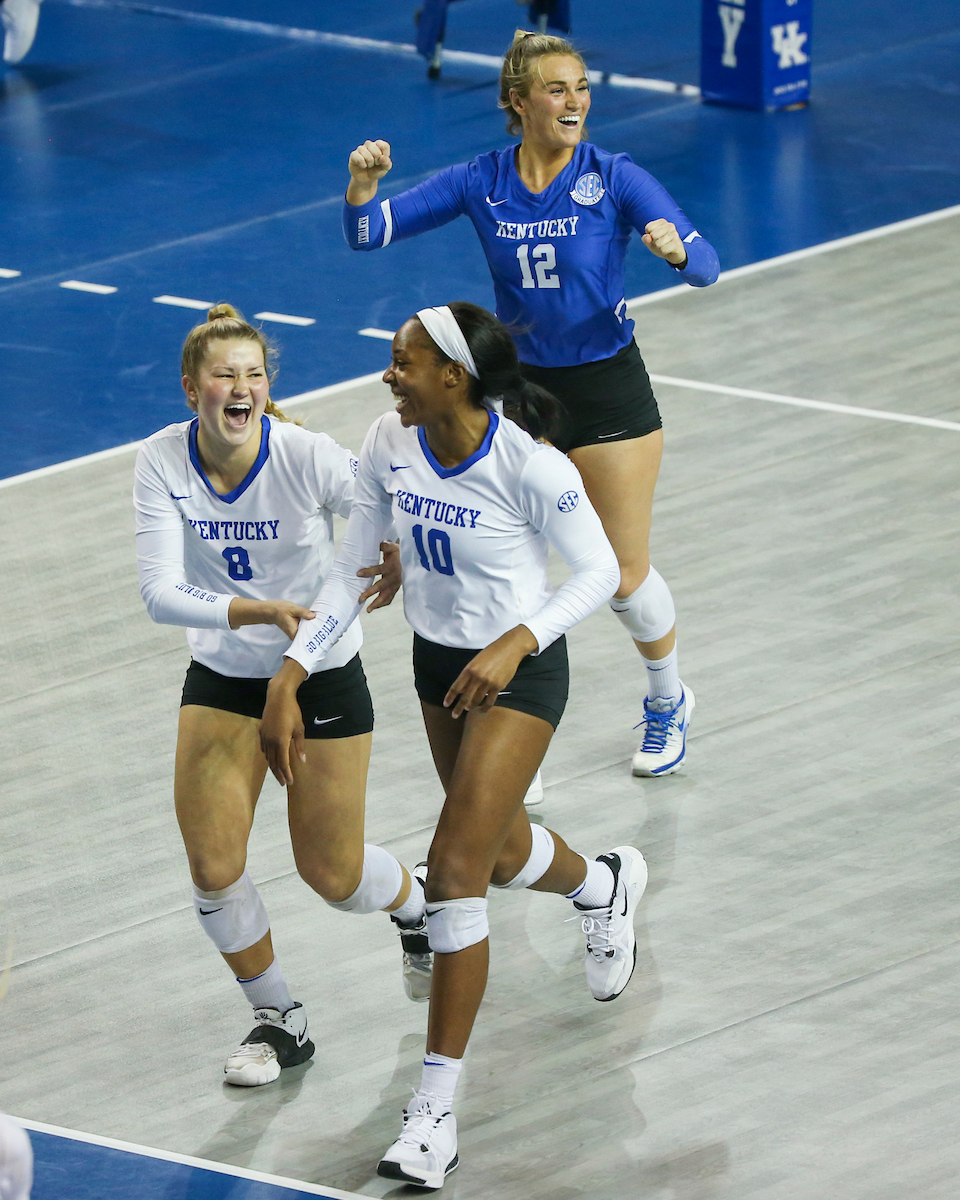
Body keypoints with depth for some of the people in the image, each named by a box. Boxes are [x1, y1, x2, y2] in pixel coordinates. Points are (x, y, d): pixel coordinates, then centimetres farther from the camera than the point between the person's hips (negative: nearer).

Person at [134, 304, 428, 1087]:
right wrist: (256, 612, -39)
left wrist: (397, 560, -28)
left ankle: (421, 905, 41)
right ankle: (278, 1020, 16)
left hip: (323, 676, -2)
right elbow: (161, 591, -25)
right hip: (222, 679, 2)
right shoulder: (164, 464, -16)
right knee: (213, 867, -8)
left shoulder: (308, 457, -23)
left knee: (332, 873, 4)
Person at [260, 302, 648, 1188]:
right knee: (500, 852, 23)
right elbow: (351, 574, -3)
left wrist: (516, 643, -29)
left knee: (455, 865, -14)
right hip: (438, 664, 7)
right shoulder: (391, 443, -11)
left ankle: (436, 1106, -9)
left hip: (519, 671, -7)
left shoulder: (529, 466, -27)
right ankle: (606, 885, 61)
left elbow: (599, 571, -16)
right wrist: (290, 676, -10)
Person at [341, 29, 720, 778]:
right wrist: (363, 184, -25)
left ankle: (668, 703, 32)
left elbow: (705, 267, -20)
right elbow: (370, 234, -4)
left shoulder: (615, 177, -12)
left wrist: (675, 247, -42)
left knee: (625, 573, 4)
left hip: (607, 390, -2)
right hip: (519, 388, 2)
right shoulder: (481, 184, -4)